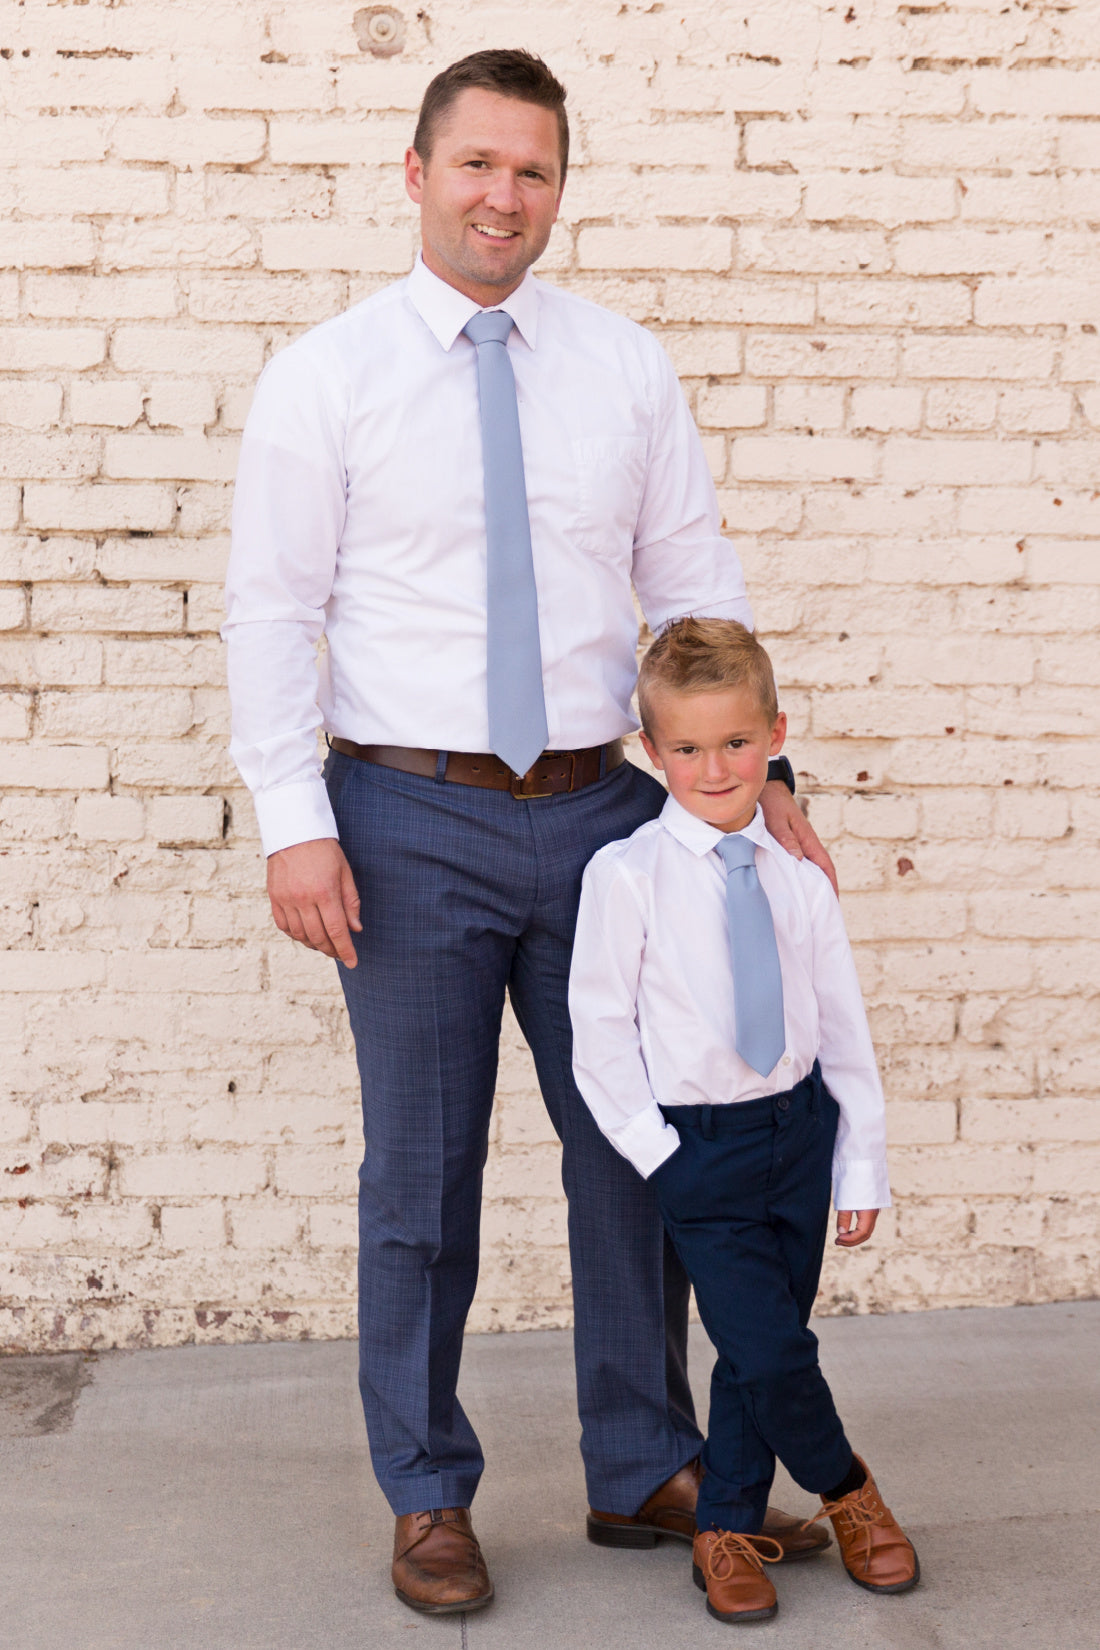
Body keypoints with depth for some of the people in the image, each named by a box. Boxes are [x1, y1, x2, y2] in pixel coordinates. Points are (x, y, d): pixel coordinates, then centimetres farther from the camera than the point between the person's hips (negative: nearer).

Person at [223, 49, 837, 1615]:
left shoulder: (627, 368, 8)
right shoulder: (323, 376, 0)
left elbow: (697, 588, 8)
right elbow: (273, 610, -3)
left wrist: (760, 771, -1)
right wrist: (295, 821, -11)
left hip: (602, 807, 3)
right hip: (414, 821, -3)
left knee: (633, 1150, 11)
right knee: (421, 1175, 6)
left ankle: (645, 1473, 30)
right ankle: (428, 1498, 25)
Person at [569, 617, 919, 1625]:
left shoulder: (799, 878, 2)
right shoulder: (627, 875, -9)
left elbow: (844, 1026, 8)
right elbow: (600, 1034, -5)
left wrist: (863, 1161, 7)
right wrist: (658, 1154, -8)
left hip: (801, 1129, 4)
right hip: (700, 1147, -3)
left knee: (759, 1351, 9)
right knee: (771, 1351, -8)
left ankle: (729, 1528, 27)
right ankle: (844, 1492, 19)